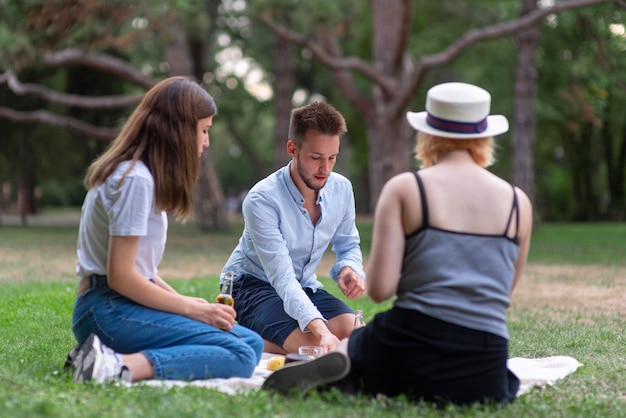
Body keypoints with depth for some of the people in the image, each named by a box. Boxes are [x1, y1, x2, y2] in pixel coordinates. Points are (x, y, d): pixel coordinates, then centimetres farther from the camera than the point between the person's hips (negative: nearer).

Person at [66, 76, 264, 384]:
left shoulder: (141, 175, 17)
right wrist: (192, 309, -9)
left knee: (253, 343, 2)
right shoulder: (135, 179, -13)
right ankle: (122, 367, -29)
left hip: (125, 303, 10)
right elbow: (120, 276, -17)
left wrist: (184, 301, 5)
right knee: (240, 356, -21)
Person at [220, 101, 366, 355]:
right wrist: (319, 329, -48)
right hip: (252, 285, -7)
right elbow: (282, 277, -33)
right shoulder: (262, 200, -26)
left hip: (304, 287, 7)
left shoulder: (341, 189, -8)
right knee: (312, 345, -33)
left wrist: (349, 268, -17)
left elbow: (348, 246, 10)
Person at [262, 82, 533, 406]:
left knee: (345, 344, 33)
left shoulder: (404, 189, -1)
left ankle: (340, 365, -6)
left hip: (414, 347, 0)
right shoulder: (518, 202, 6)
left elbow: (379, 289, -7)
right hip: (484, 375, 0)